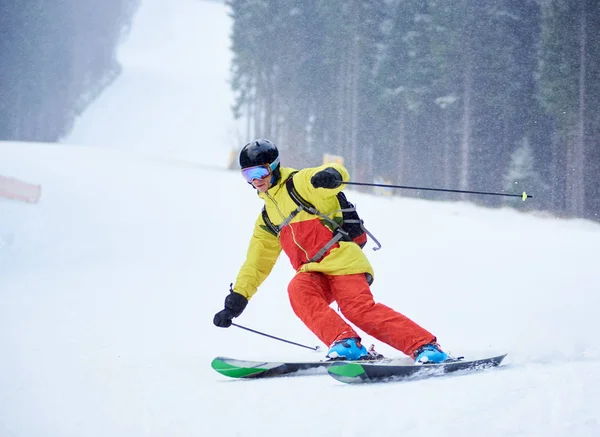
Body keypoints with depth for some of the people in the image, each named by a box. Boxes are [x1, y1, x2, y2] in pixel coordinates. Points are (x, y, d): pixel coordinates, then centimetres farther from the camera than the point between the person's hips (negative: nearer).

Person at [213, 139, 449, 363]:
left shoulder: (299, 184, 4)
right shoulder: (267, 219, 24)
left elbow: (338, 174, -15)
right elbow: (256, 264, 29)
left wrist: (329, 175, -40)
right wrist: (235, 301, 23)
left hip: (341, 259, -6)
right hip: (312, 272, 6)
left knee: (359, 308, -26)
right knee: (298, 290, -28)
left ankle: (425, 346, -26)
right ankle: (345, 342, -36)